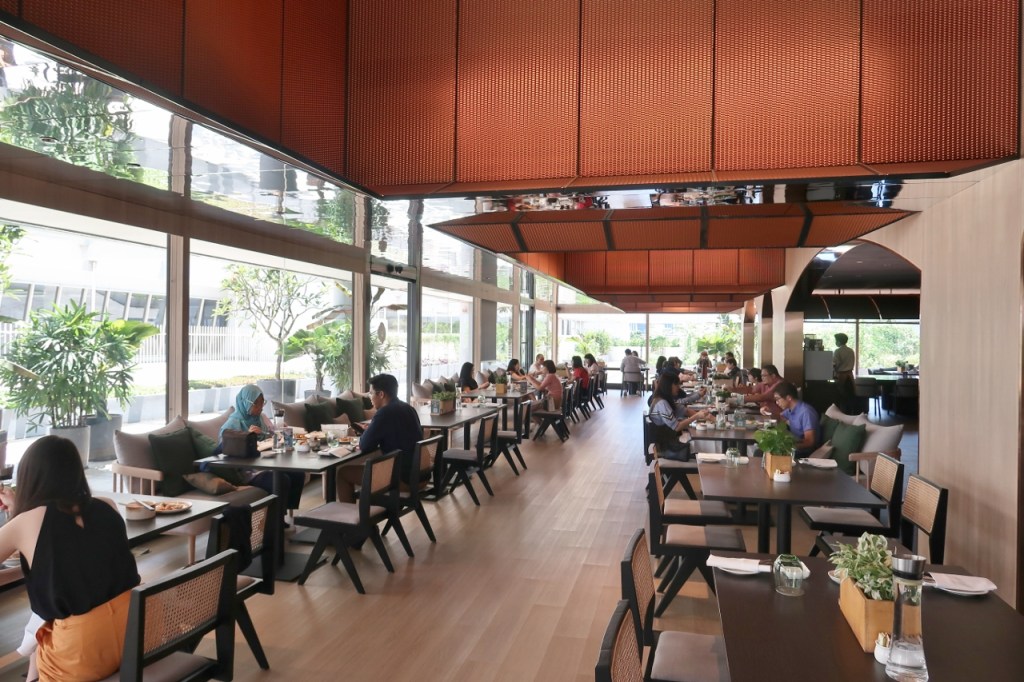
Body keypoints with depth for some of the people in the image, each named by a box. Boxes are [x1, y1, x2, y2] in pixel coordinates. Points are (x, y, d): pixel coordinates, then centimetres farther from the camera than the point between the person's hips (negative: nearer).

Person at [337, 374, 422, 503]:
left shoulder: (385, 413, -16)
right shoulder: (408, 409, 10)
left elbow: (364, 446, -12)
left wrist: (367, 430, 8)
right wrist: (372, 430, 11)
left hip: (402, 477, -9)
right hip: (418, 473, 9)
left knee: (342, 473, 4)